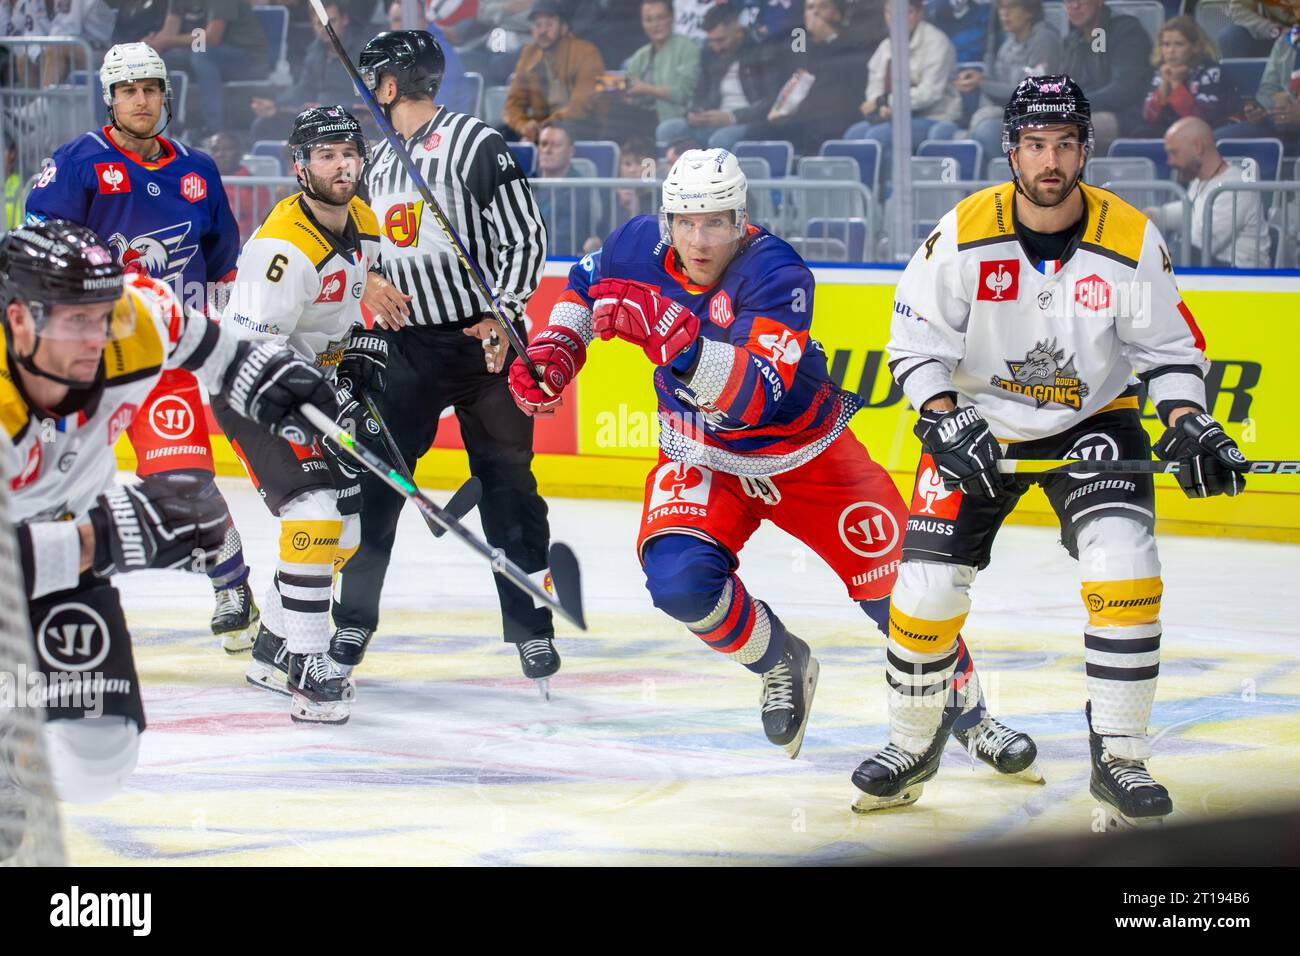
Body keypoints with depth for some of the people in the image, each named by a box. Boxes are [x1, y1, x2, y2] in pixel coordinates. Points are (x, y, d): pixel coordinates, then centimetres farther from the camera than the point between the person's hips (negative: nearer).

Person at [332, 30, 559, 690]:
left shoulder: (475, 144, -9)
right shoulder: (379, 161, 13)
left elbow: (525, 237, -10)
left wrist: (503, 314, -19)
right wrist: (368, 281, 1)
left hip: (483, 341, -6)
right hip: (407, 345, 6)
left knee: (507, 481, -3)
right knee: (374, 479, 1)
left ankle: (532, 629, 4)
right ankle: (353, 622, 11)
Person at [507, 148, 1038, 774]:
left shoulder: (777, 275, -30)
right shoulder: (639, 249, -14)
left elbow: (755, 394, -43)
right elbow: (583, 287, 10)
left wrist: (669, 334, -53)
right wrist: (553, 354, -5)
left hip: (807, 456, -3)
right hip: (701, 459, 3)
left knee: (894, 583, -3)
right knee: (680, 579, -24)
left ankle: (967, 712, 24)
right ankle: (781, 663, 6)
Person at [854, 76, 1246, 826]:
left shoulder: (1131, 239, -15)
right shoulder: (964, 233, -16)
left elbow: (1171, 346, -5)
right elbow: (915, 342, -9)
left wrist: (1188, 425, -21)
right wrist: (945, 422, -22)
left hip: (1093, 421, 0)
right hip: (978, 422, 0)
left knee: (1125, 569, -21)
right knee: (928, 586, -6)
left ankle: (1120, 759, -8)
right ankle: (913, 746, 20)